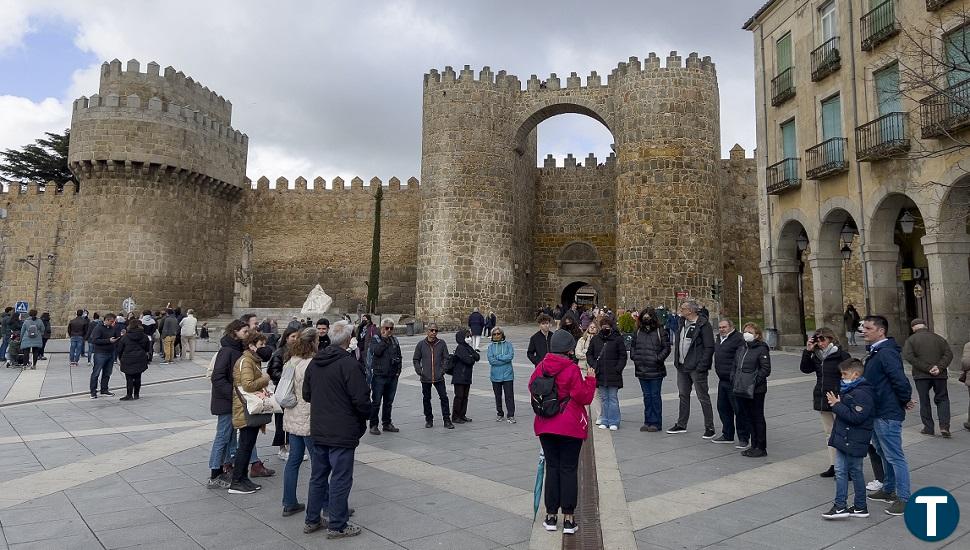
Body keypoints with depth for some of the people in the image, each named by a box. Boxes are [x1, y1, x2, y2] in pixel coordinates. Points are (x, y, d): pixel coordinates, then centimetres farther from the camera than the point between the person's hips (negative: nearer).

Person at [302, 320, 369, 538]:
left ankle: (312, 520, 30)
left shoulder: (315, 362, 6)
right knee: (340, 479, 4)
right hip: (342, 432, -8)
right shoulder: (349, 364, -19)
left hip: (318, 430, 8)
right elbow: (361, 399, -20)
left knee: (318, 476, 19)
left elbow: (306, 394, 13)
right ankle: (337, 526, 13)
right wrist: (365, 416, -1)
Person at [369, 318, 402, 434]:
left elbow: (399, 356, 19)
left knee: (389, 402, 14)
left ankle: (387, 423, 24)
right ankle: (373, 425, 7)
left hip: (393, 376, 5)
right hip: (379, 376, -5)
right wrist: (384, 339, -16)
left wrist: (398, 370, 9)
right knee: (376, 402, -1)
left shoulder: (395, 340, 13)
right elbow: (376, 351, -22)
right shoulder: (375, 339, -3)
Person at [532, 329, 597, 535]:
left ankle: (551, 515, 16)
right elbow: (584, 397, -12)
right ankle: (568, 519, 9)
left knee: (552, 467, 12)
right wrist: (590, 379, 1)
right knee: (569, 469, 5)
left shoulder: (541, 367, 0)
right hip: (570, 427, -4)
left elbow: (532, 387, 13)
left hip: (546, 426, 4)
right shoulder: (572, 370, -15)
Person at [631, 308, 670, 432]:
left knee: (655, 396, 1)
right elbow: (632, 345, 19)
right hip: (641, 370, 5)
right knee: (646, 396, 12)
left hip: (656, 370, -5)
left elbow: (666, 348, -5)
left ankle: (655, 422, 9)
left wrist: (659, 358, -14)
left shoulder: (660, 331, -3)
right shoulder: (638, 332, 10)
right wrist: (634, 357, 4)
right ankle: (648, 421, 20)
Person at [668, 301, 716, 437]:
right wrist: (677, 361, 10)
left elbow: (709, 347, -15)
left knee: (703, 397, 0)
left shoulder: (703, 325, -12)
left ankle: (709, 428, 9)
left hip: (696, 368, -8)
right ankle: (681, 425, 26)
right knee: (683, 395, 16)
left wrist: (701, 366, -19)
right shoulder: (681, 322, 10)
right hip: (682, 367, 8)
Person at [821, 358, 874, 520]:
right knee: (840, 471, 10)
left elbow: (855, 417, -26)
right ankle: (840, 506, 16)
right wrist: (836, 403, 7)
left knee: (855, 472, 3)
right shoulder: (849, 390, 12)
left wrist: (837, 405, -22)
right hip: (843, 438, 9)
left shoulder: (862, 393, -19)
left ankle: (861, 507, 15)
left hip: (854, 441, -9)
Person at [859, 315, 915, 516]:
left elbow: (900, 380, -28)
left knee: (895, 457, -1)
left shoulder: (887, 353, -21)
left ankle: (903, 497, 8)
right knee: (884, 454, 21)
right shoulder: (875, 352, 12)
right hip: (877, 413, 11)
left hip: (887, 415, -11)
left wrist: (905, 401, -13)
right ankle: (888, 490, 34)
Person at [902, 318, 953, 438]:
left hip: (921, 375, -2)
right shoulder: (939, 338, 7)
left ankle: (928, 427, 11)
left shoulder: (911, 340, -2)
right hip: (939, 375, 2)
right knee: (942, 399, 13)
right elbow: (949, 354, -3)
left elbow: (908, 356, -15)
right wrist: (939, 368, -11)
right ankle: (944, 426, 2)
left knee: (924, 401, 8)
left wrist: (926, 368, -14)